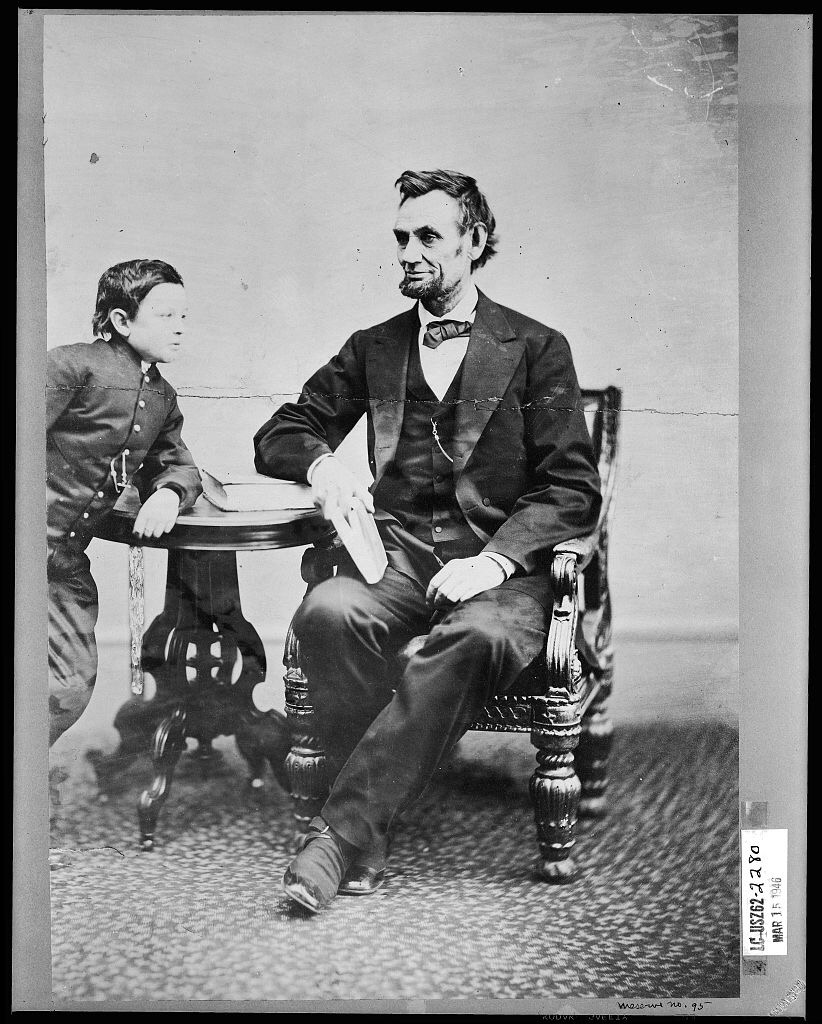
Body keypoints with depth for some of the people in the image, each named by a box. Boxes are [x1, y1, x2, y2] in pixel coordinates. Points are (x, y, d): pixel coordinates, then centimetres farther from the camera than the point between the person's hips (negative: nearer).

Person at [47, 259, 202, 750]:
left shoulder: (163, 399, 13)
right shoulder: (75, 365, -10)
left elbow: (178, 466, 19)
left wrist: (168, 493, -5)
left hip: (67, 560, 7)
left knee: (71, 684, 8)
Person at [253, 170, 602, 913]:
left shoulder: (536, 349, 8)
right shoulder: (373, 349, 18)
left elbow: (574, 491, 1)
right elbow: (276, 438, 20)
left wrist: (495, 560, -17)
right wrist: (321, 463, -5)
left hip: (500, 564, -2)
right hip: (397, 554, 3)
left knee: (479, 636, -37)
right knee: (327, 612, -32)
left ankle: (343, 827, -31)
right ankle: (370, 838, -25)